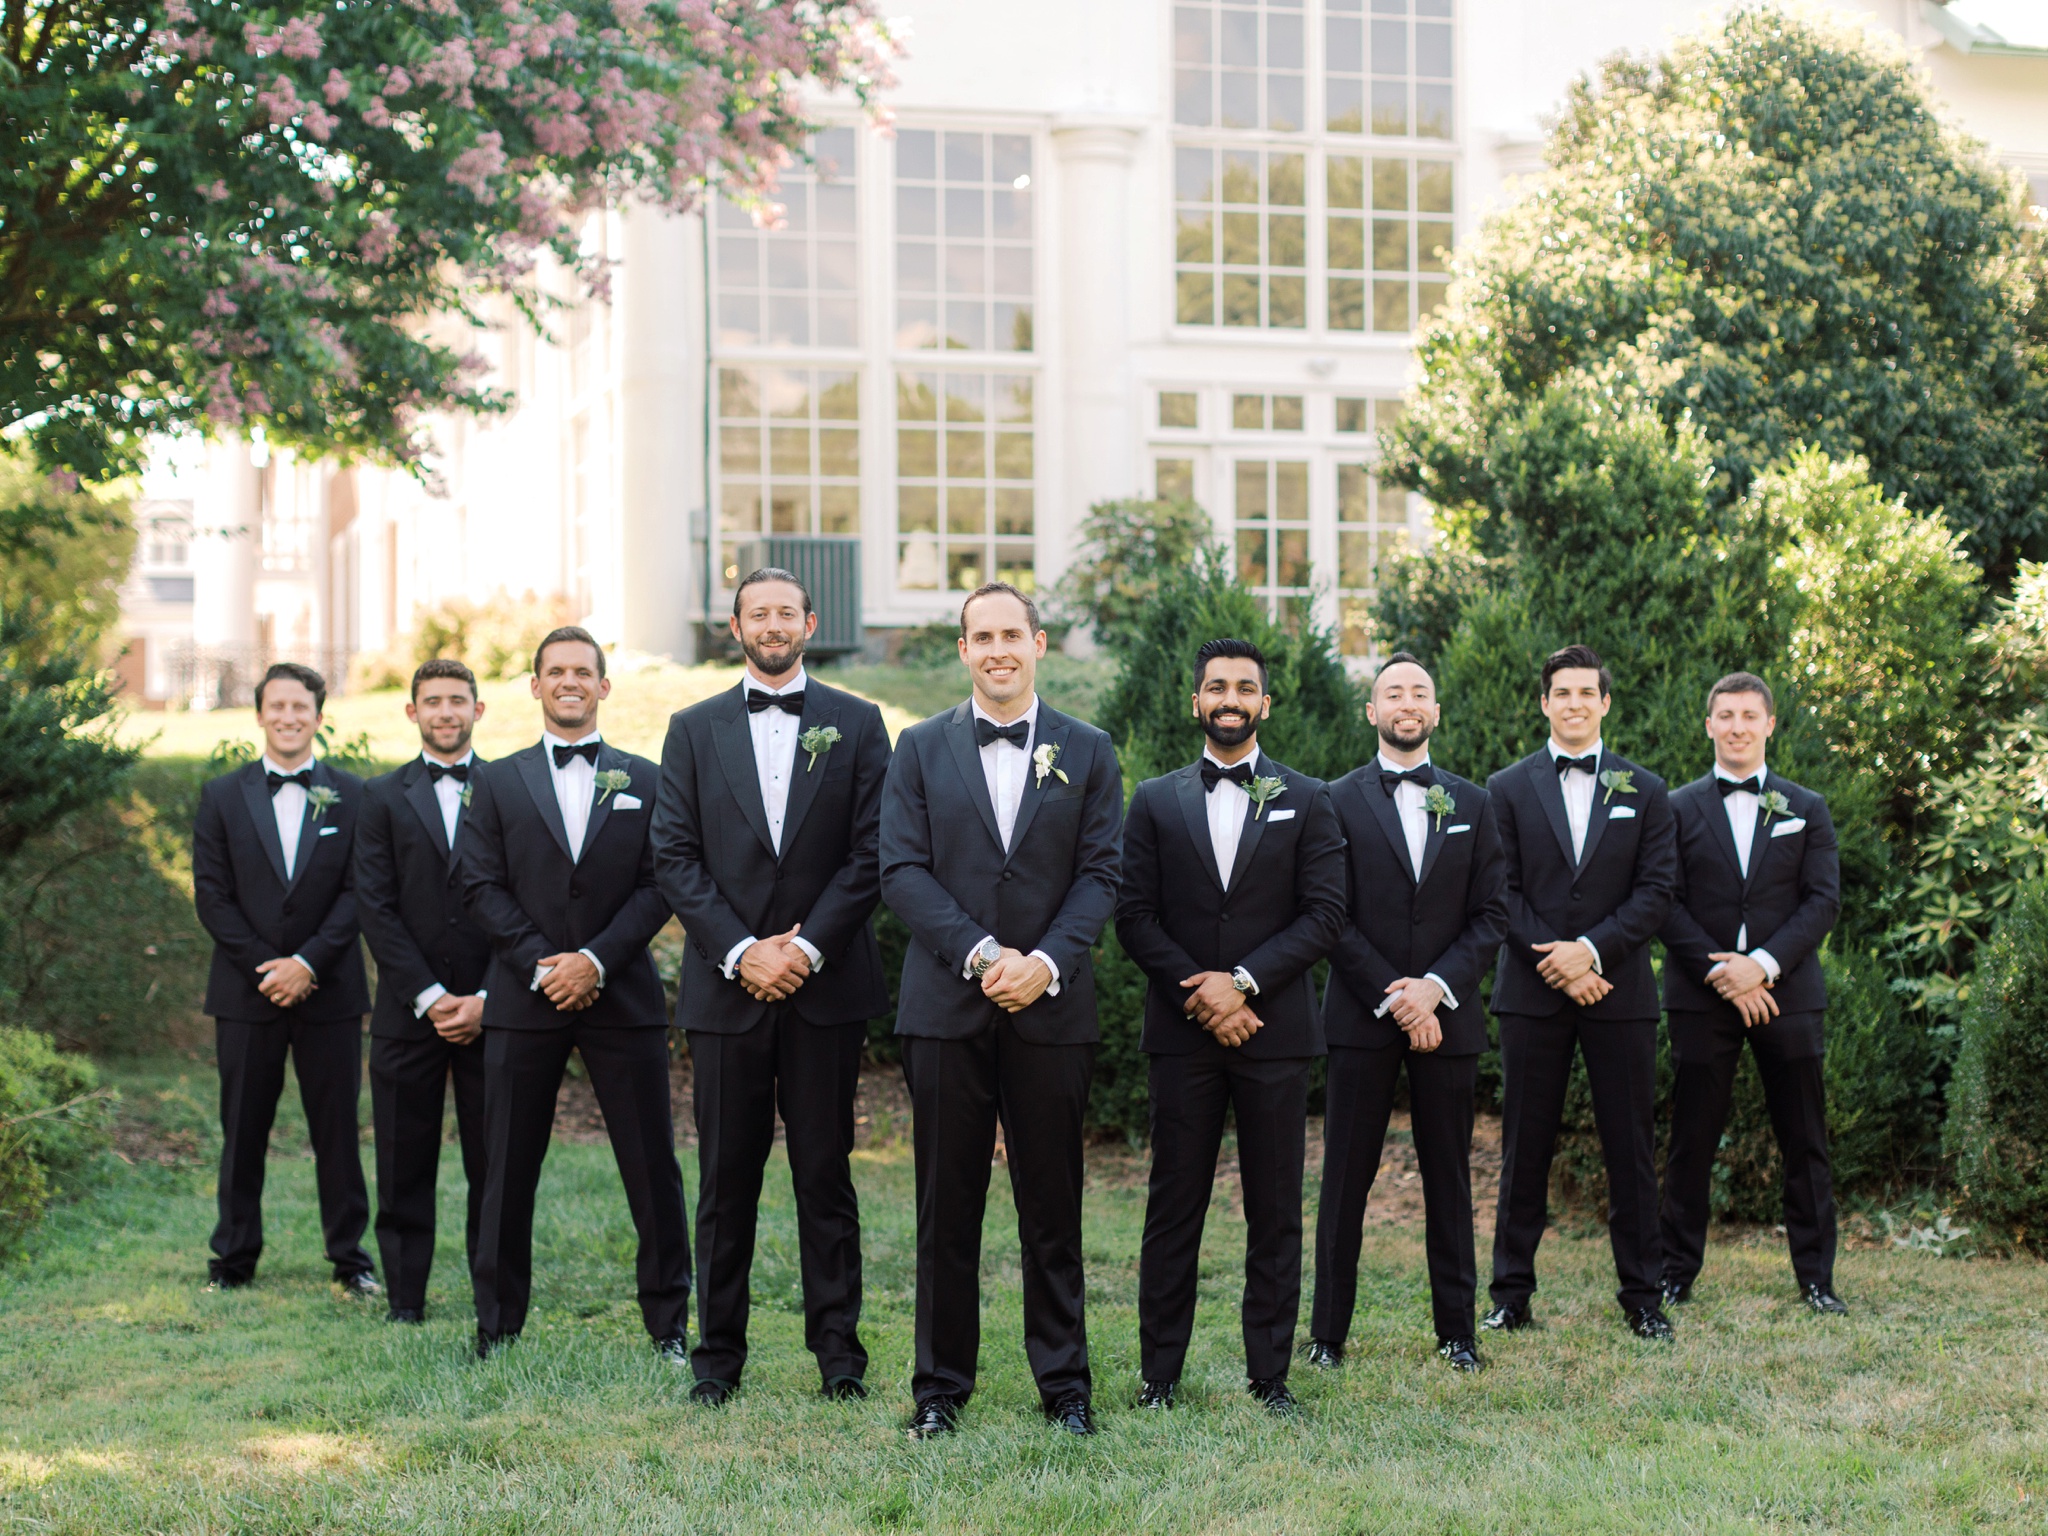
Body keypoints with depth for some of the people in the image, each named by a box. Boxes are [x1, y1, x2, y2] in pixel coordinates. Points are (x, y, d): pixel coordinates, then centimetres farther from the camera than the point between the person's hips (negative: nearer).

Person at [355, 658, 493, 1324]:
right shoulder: (383, 796, 8)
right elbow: (375, 907, 0)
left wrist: (485, 999, -9)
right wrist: (429, 996, -9)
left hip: (490, 1011, -1)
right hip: (407, 1013, 1)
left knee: (494, 1167, 2)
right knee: (405, 1169, 4)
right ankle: (405, 1305, 12)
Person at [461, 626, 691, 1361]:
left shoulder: (644, 780, 9)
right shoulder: (497, 782, 9)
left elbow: (658, 885, 1)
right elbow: (483, 887, 2)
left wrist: (596, 960, -11)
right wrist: (541, 964, -10)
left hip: (622, 997, 0)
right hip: (524, 998, 0)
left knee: (652, 1168, 1)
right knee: (508, 1170, 3)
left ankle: (668, 1322, 12)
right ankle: (497, 1327, 13)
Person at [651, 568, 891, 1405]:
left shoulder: (856, 725, 5)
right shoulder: (695, 730, 9)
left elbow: (871, 854, -1)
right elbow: (675, 856, 2)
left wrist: (807, 948, -10)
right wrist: (739, 951, -9)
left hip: (826, 987, -1)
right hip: (727, 984, 1)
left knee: (824, 1172, 4)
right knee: (726, 1178, 5)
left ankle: (838, 1345, 11)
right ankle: (718, 1350, 13)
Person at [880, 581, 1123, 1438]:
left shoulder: (1087, 753, 8)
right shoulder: (920, 749, 7)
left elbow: (1099, 876, 1)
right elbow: (902, 871, -1)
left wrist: (1045, 962, -14)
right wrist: (979, 953, -14)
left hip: (1050, 1007, 0)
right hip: (946, 1006, 0)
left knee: (1053, 1205, 5)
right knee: (947, 1206, 4)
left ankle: (1064, 1383, 14)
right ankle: (941, 1384, 13)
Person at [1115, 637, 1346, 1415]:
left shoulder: (1307, 801, 7)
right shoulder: (1156, 800, 9)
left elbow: (1325, 913, -2)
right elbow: (1134, 915, 3)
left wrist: (1244, 981, -12)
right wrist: (1199, 996, -9)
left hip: (1274, 1029, 0)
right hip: (1181, 1032, 0)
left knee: (1275, 1212, 3)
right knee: (1174, 1205, 3)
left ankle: (1270, 1374, 10)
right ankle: (1159, 1372, 9)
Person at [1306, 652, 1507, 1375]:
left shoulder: (1472, 805, 10)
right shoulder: (1338, 800, 3)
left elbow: (1492, 915, 5)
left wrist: (1436, 986, -10)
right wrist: (1391, 997, -11)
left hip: (1446, 1015, 2)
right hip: (1361, 1016, -2)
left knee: (1449, 1178, 7)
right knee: (1346, 1178, 1)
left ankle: (1457, 1331, 14)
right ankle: (1328, 1333, 7)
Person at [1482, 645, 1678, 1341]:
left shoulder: (1644, 790, 8)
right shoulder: (1508, 788, 6)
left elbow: (1656, 890, 0)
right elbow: (1502, 891, 0)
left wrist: (1591, 949, -13)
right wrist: (1557, 963, -11)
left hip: (1618, 990, 0)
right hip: (1532, 994, 0)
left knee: (1631, 1148, 3)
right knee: (1525, 1149, 4)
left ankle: (1642, 1296, 11)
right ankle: (1512, 1293, 12)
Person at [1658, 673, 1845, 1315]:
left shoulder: (1807, 810, 10)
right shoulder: (1678, 809, 7)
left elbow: (1823, 900, 1)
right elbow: (1668, 905, 0)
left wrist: (1763, 964, -13)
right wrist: (1721, 974, -12)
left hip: (1786, 992, 1)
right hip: (1702, 997, -1)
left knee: (1805, 1143, 3)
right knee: (1692, 1141, 1)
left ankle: (1816, 1278, 10)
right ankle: (1676, 1273, 10)